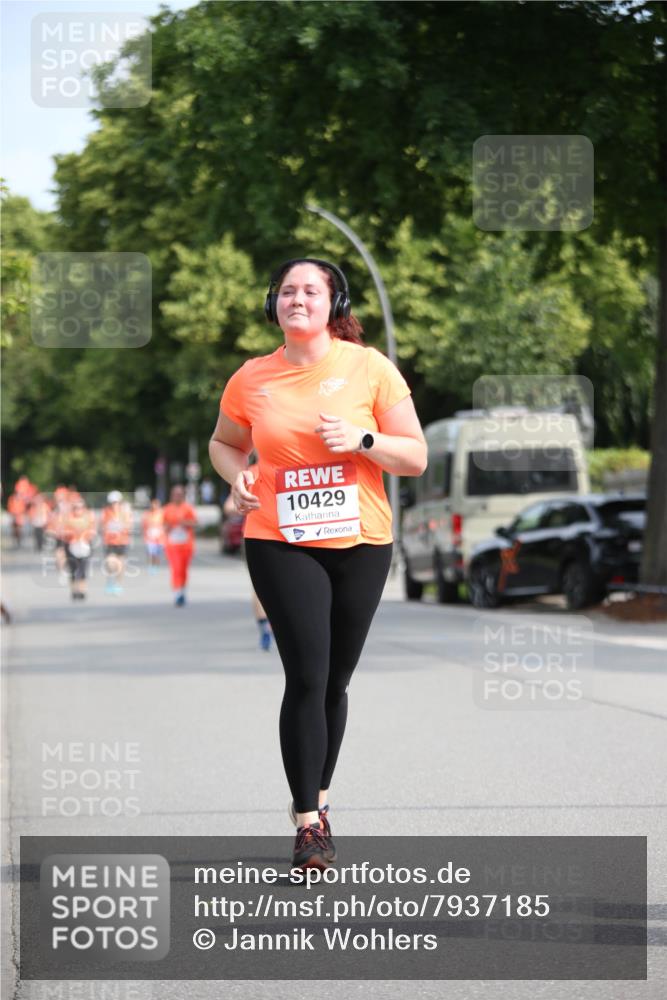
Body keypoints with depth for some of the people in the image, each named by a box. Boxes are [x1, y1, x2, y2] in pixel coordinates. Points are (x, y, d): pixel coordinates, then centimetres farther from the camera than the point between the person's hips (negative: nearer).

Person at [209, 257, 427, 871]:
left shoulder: (368, 367, -2)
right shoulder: (252, 380, 2)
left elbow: (416, 457, 0)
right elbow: (224, 443, 21)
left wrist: (362, 439, -18)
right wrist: (237, 477, -1)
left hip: (361, 543, 1)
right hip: (280, 543, -1)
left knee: (335, 681, 9)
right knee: (307, 677, -11)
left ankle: (316, 794, 29)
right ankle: (309, 822, -7)